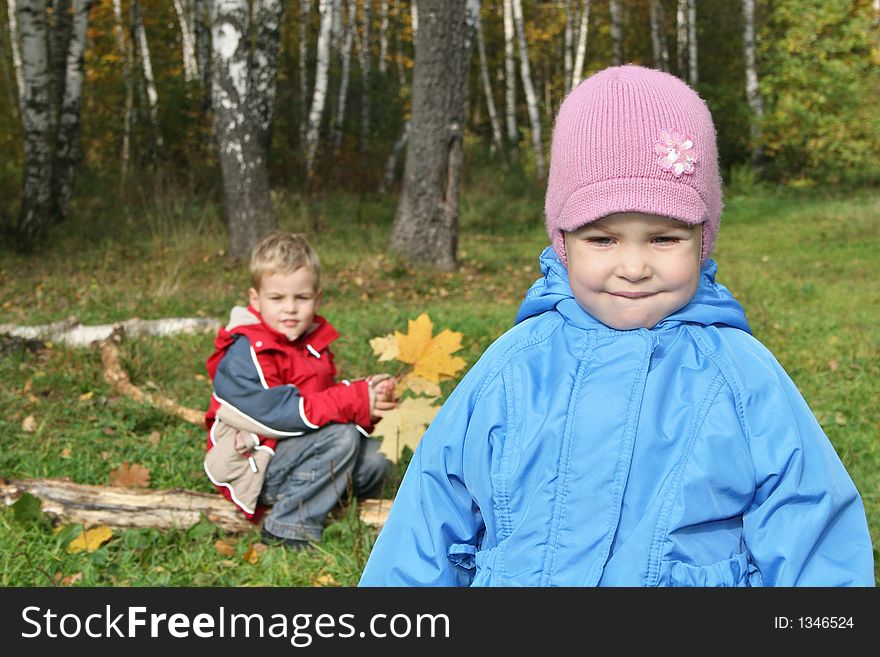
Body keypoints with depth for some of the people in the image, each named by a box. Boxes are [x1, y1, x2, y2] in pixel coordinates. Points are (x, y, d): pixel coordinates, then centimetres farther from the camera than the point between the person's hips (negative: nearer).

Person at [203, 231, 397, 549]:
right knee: (341, 437, -26)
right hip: (254, 461, -8)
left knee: (374, 458, -5)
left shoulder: (312, 341, 9)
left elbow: (326, 395, 12)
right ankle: (289, 527, -21)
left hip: (296, 448, 8)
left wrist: (365, 395, -11)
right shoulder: (246, 354, -19)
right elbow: (276, 413, -27)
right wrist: (355, 403, -27)